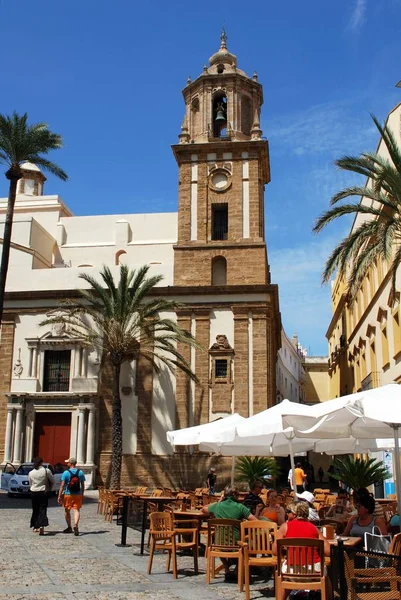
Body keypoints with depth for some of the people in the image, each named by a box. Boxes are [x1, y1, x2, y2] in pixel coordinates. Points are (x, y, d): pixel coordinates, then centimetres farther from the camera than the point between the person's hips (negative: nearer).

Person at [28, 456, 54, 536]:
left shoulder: (30, 473, 0)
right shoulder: (47, 471, -8)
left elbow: (30, 484, 9)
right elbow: (52, 481, -1)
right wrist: (49, 488, 16)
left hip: (34, 493, 3)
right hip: (44, 492, -3)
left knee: (35, 510, 15)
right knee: (42, 509, -2)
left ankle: (35, 527, 24)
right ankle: (42, 526, -20)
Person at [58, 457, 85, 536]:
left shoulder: (66, 473, -8)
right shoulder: (81, 472, 2)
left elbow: (62, 485, -10)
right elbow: (83, 485, 7)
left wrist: (59, 495, -5)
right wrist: (82, 494, 17)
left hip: (68, 494, -2)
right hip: (78, 494, 2)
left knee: (67, 511, 14)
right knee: (77, 510, 0)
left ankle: (69, 528, 24)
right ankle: (75, 525, -23)